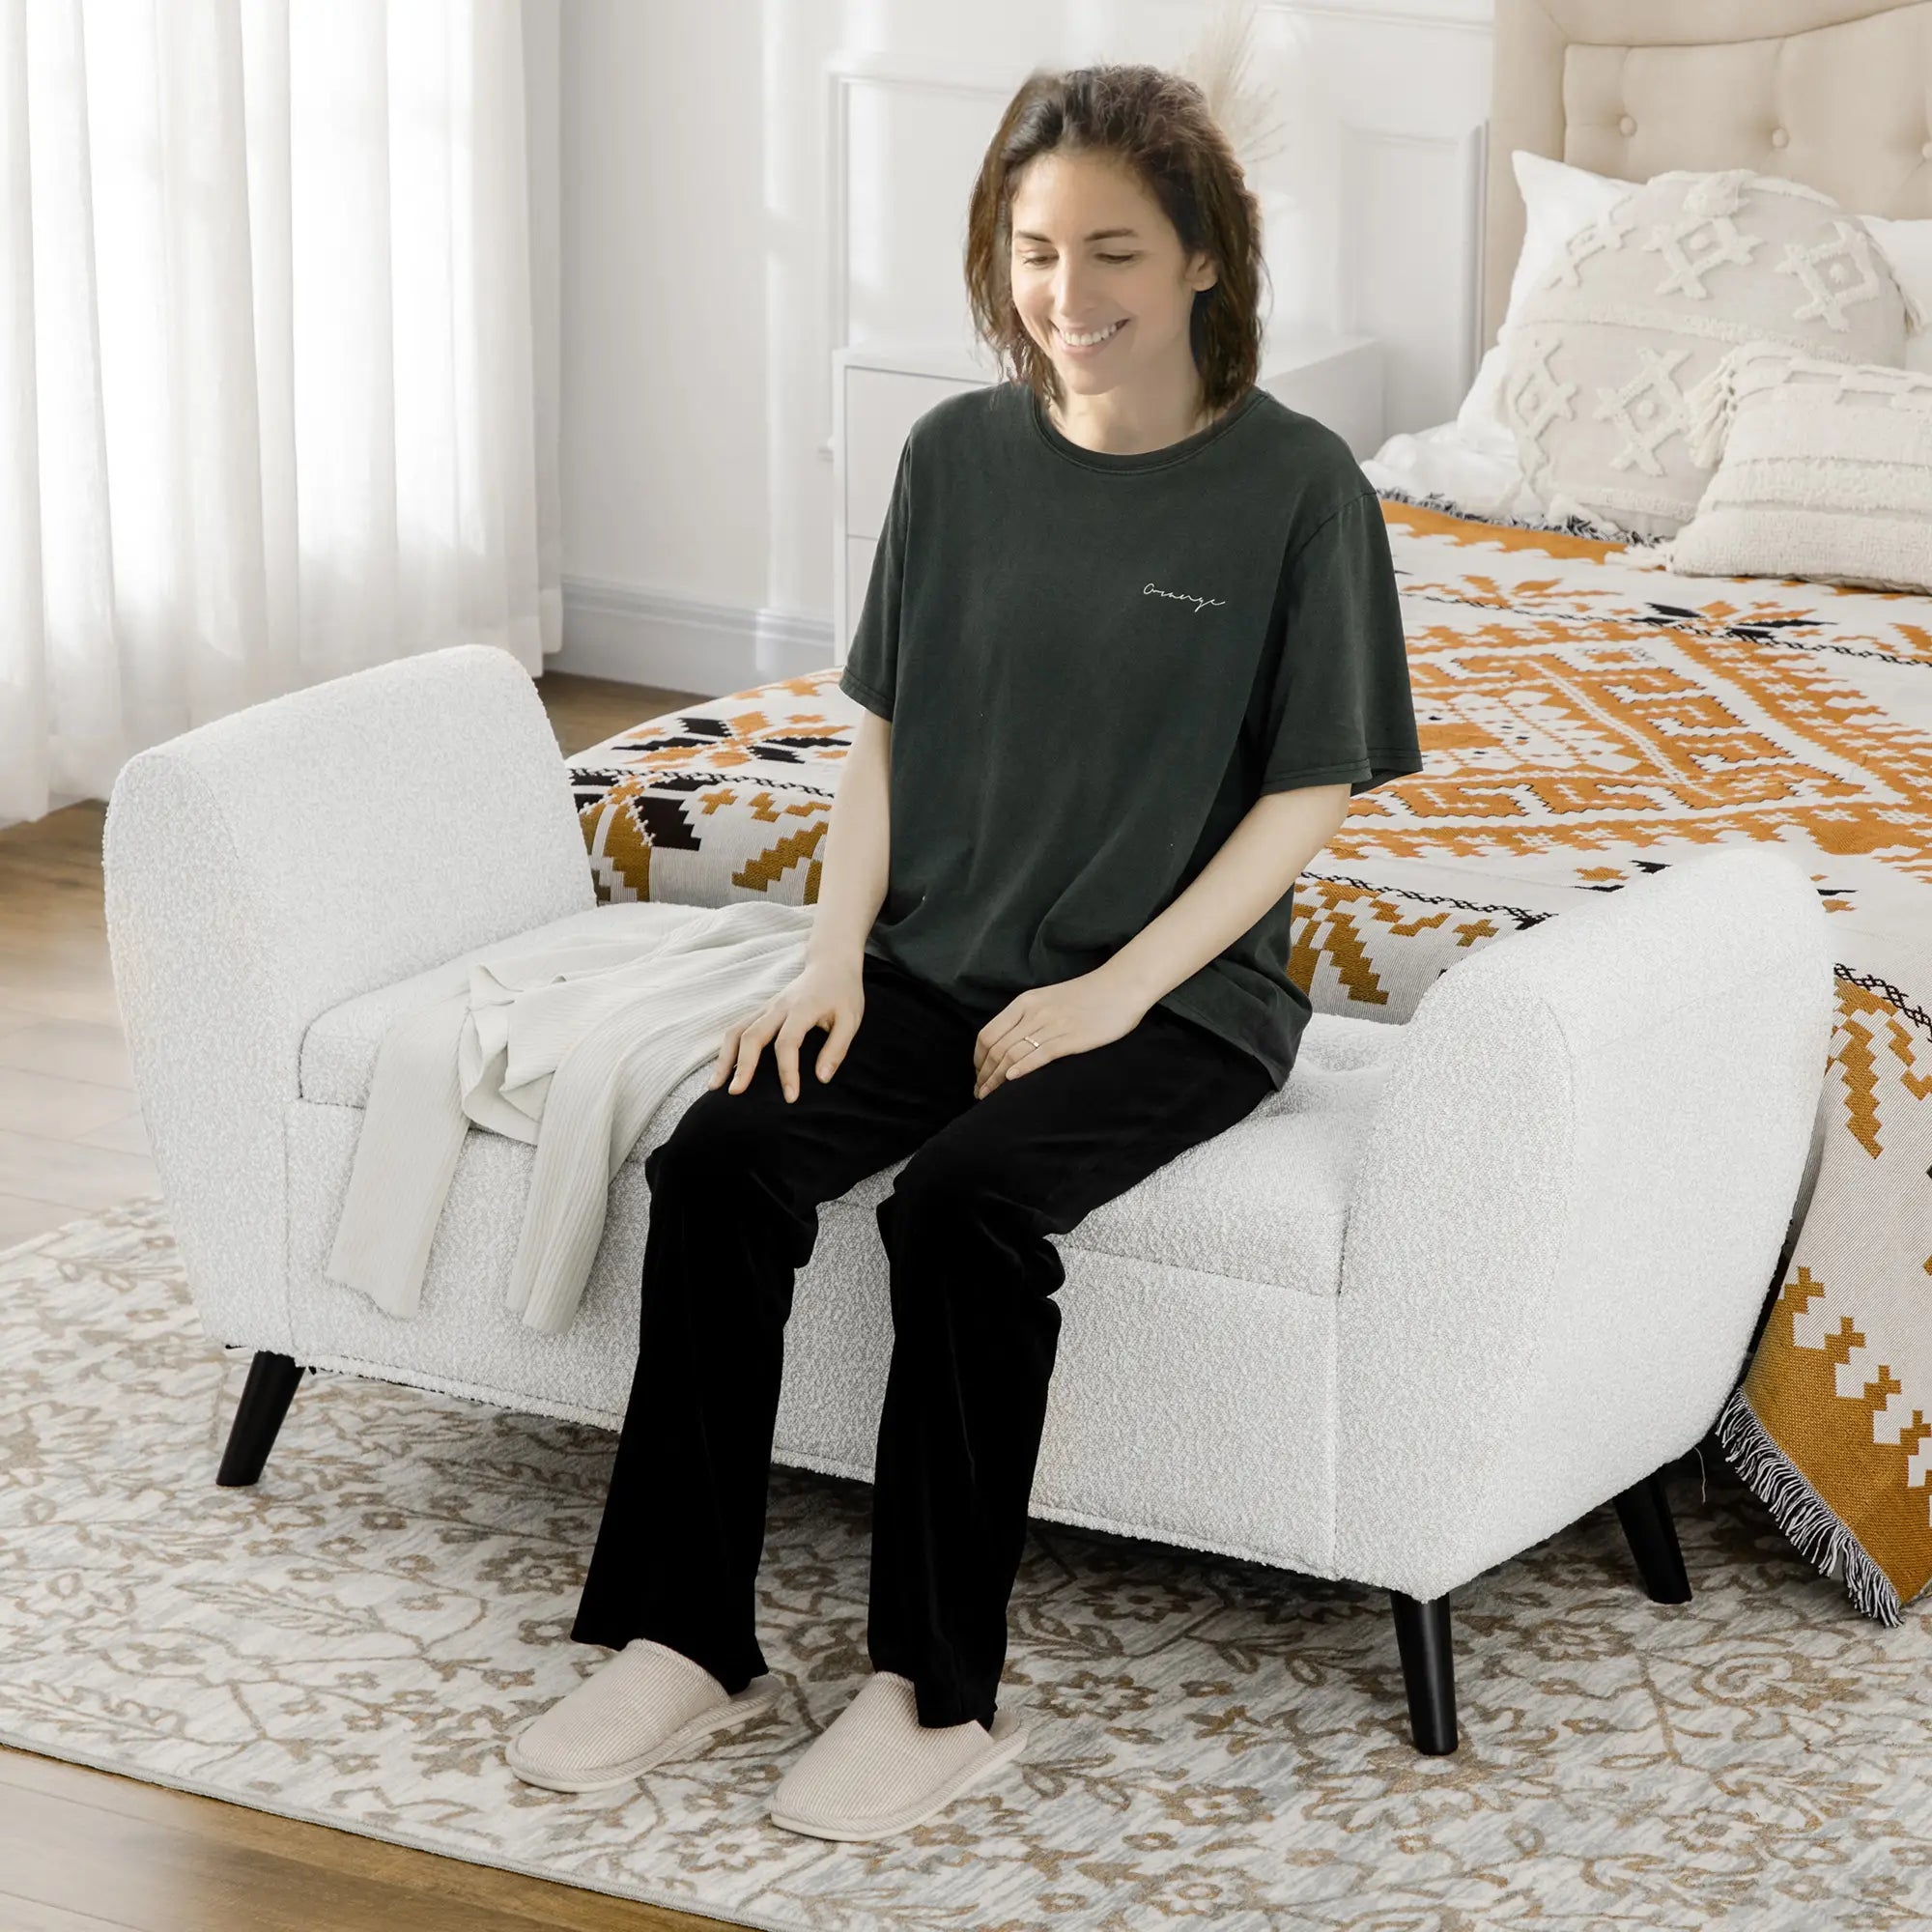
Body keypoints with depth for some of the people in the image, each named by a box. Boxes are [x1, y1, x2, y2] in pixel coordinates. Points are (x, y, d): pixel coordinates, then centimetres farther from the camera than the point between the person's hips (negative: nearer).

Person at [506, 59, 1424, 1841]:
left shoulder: (1295, 484, -8)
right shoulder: (960, 454, 5)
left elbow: (1308, 793, -7)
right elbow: (887, 733, 11)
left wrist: (1114, 991, -14)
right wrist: (835, 953, -3)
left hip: (1177, 993, -4)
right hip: (939, 964, 5)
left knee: (963, 1200, -31)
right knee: (721, 1157, -20)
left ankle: (940, 1692, -19)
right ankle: (691, 1639, -12)